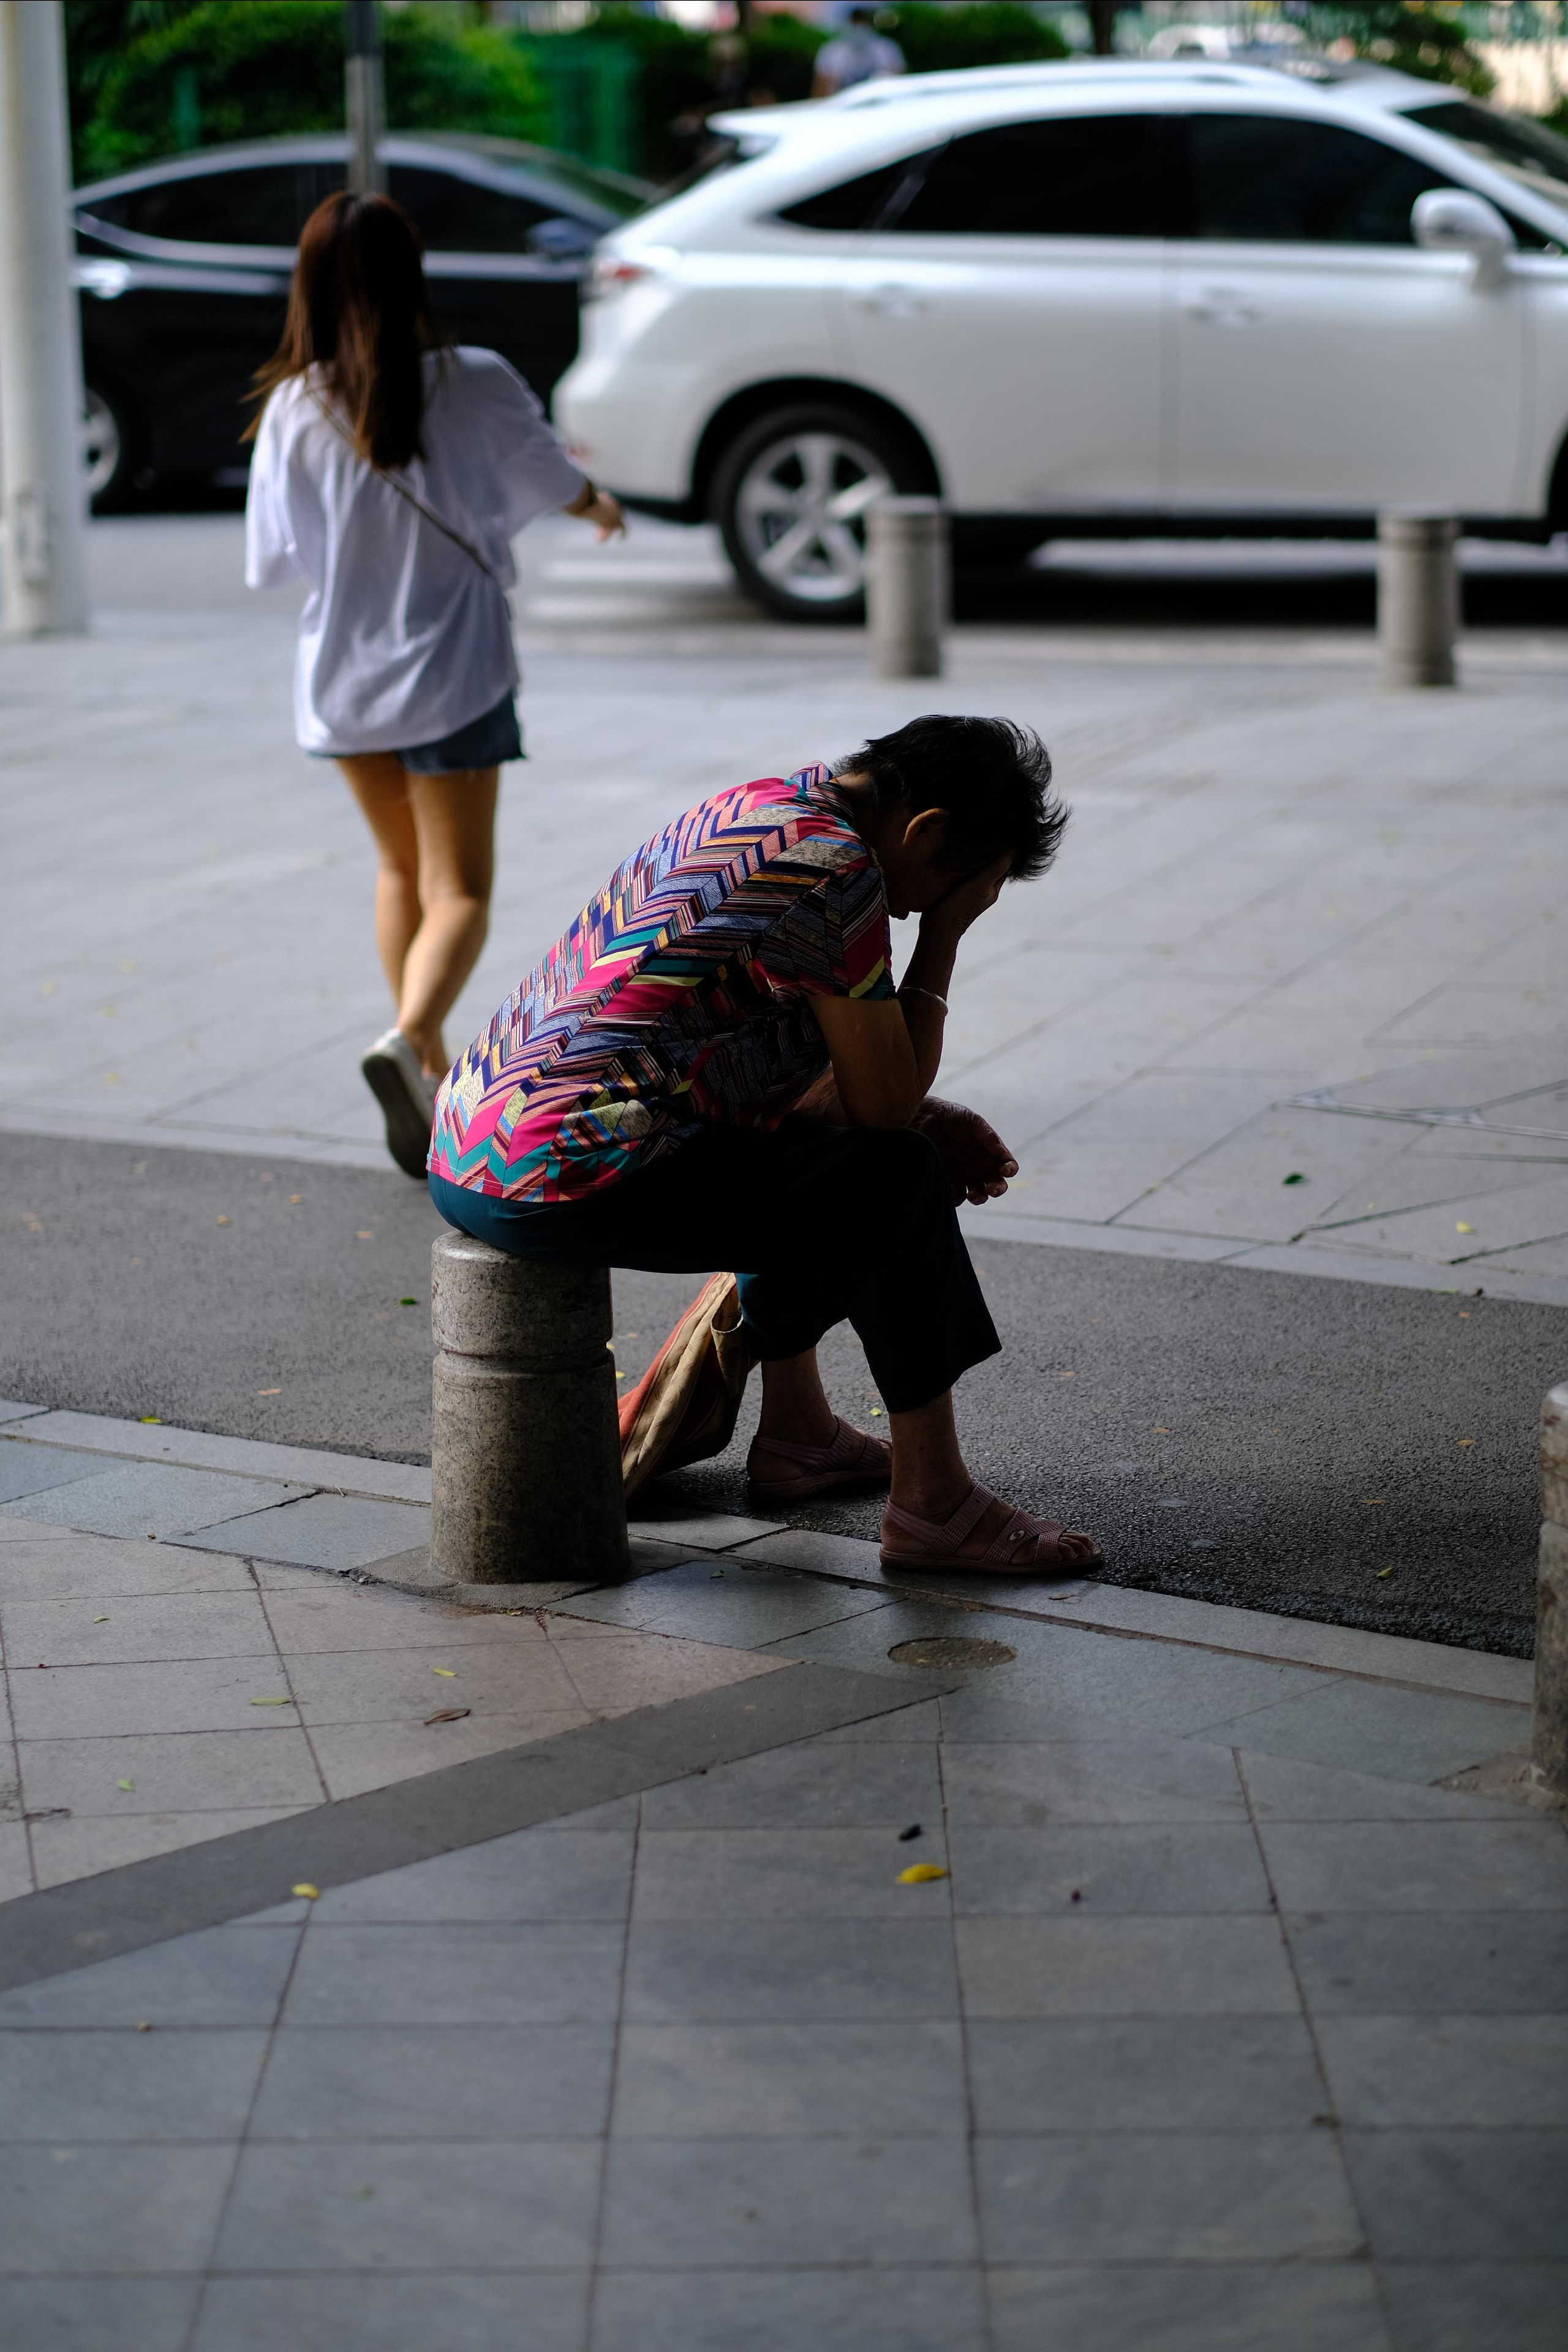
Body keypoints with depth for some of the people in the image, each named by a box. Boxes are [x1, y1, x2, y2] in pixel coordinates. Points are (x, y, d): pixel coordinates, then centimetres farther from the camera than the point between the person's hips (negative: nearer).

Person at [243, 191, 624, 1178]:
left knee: (402, 870, 21)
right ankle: (409, 1040, -26)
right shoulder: (476, 385, -13)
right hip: (453, 673, -3)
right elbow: (552, 483, 4)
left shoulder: (294, 409, -10)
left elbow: (272, 559, -1)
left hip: (343, 678, 3)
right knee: (458, 891, 1)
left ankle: (431, 1075, 25)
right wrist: (600, 506, 27)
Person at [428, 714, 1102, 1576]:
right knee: (895, 1180, -1)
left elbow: (762, 1070, 25)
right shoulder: (835, 868, -15)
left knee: (806, 1146, 30)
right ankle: (932, 1504, 4)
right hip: (568, 1190, -10)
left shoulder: (766, 806, 16)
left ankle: (795, 1431, 38)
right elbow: (884, 1102, -10)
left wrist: (924, 1119, 15)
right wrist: (943, 938, 0)